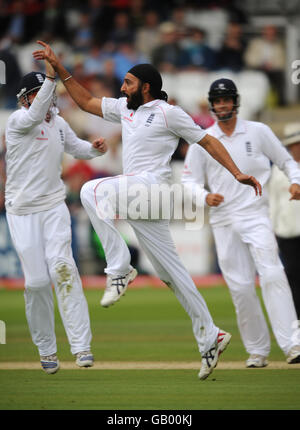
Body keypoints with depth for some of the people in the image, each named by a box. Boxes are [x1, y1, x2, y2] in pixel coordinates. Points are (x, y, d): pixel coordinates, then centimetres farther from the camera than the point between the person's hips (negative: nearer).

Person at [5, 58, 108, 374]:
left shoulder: (58, 123, 10)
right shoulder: (18, 121, -10)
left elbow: (77, 147, 25)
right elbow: (35, 113, -32)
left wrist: (95, 148, 3)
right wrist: (50, 76, -42)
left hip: (54, 208, 3)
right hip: (22, 212, -3)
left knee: (61, 267, -17)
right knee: (37, 281, -5)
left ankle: (81, 346, -22)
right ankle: (46, 350, 13)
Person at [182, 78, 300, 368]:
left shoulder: (258, 132, 5)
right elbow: (189, 181, 7)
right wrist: (205, 197, -15)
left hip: (255, 216, -2)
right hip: (223, 222, 2)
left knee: (272, 275, -18)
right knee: (240, 287, 0)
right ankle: (257, 350, 10)